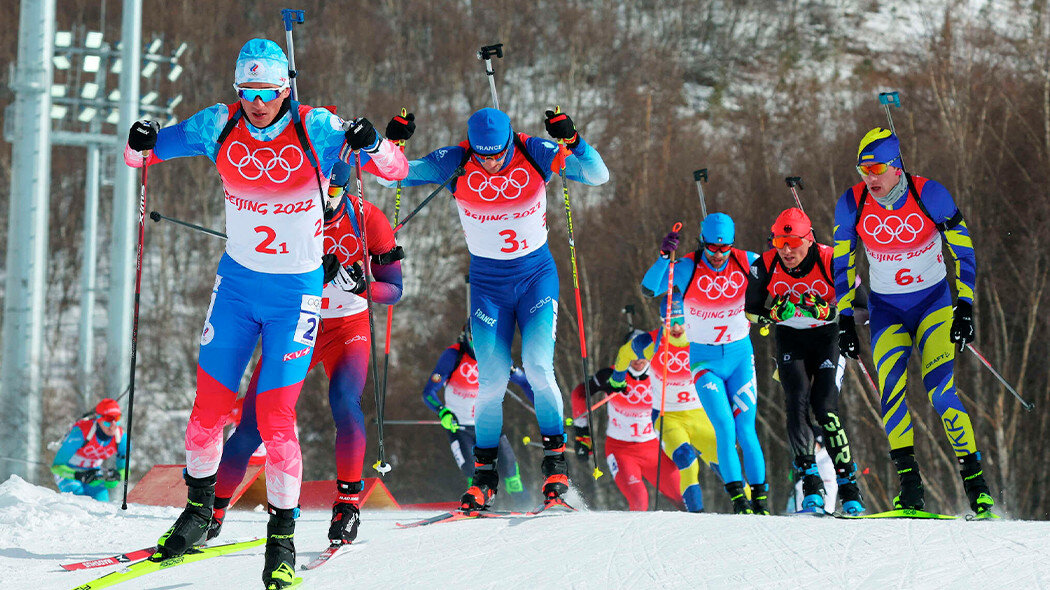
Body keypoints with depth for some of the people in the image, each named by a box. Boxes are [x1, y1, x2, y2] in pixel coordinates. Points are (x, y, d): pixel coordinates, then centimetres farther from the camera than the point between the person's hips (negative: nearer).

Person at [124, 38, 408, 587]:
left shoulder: (315, 129, -15)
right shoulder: (221, 126, -6)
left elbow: (396, 169, -17)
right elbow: (145, 151, 3)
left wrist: (371, 144, -39)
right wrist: (140, 145, -22)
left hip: (296, 292, -3)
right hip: (237, 280, 3)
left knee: (275, 415, -10)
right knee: (210, 404, 4)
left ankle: (282, 535, 5)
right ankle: (198, 508, 27)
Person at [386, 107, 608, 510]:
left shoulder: (534, 155, -13)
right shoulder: (457, 163, -12)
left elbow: (598, 176, -16)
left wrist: (572, 141, -32)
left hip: (537, 274, -1)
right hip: (487, 283, 1)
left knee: (538, 367, -17)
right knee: (491, 381, -6)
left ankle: (555, 460, -2)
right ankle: (484, 474, 9)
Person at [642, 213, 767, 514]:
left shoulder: (745, 262, -5)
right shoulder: (687, 268, -12)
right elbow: (649, 288, -25)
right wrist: (664, 257, -39)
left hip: (740, 354, 1)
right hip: (704, 360, -1)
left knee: (746, 430, -3)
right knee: (725, 428, -14)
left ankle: (760, 498, 6)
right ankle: (737, 496, -8)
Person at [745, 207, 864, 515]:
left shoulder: (830, 262, -22)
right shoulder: (765, 265, -15)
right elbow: (751, 308, 0)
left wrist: (822, 309, -22)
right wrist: (775, 313, -13)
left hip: (827, 336, -2)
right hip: (789, 338, 2)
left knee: (825, 408, -16)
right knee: (797, 401, -19)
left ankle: (849, 488, -8)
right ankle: (810, 486, -17)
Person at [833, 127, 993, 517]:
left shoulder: (930, 195, -16)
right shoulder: (852, 204, -10)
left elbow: (963, 251, -8)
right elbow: (842, 265, 2)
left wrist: (964, 309, -15)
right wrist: (845, 320, -2)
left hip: (933, 301, -2)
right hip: (886, 309, 2)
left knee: (940, 390, -17)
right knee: (891, 390, -17)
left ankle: (975, 482, -9)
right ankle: (909, 487, -14)